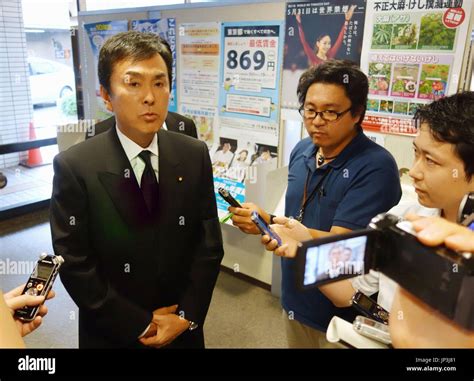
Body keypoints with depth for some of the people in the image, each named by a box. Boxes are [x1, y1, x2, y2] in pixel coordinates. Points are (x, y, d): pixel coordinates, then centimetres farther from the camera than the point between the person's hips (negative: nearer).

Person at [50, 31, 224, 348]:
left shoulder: (195, 155, -9)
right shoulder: (74, 167, -17)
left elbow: (209, 242, -5)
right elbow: (74, 264, -15)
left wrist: (187, 316, -11)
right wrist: (141, 324, -13)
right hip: (113, 333, -2)